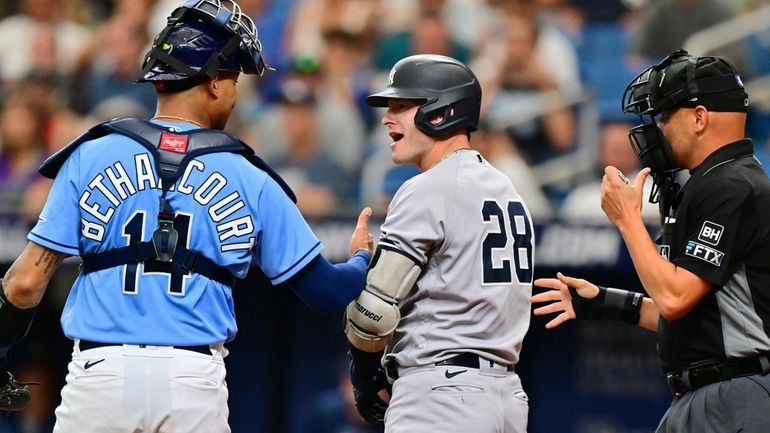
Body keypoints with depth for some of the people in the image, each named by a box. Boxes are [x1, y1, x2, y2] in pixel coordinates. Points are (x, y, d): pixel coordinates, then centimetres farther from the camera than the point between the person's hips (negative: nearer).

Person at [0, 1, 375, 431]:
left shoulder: (91, 157, 2)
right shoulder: (250, 181, 3)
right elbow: (328, 291, 8)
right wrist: (361, 259, 30)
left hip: (100, 371, 0)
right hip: (196, 383, 0)